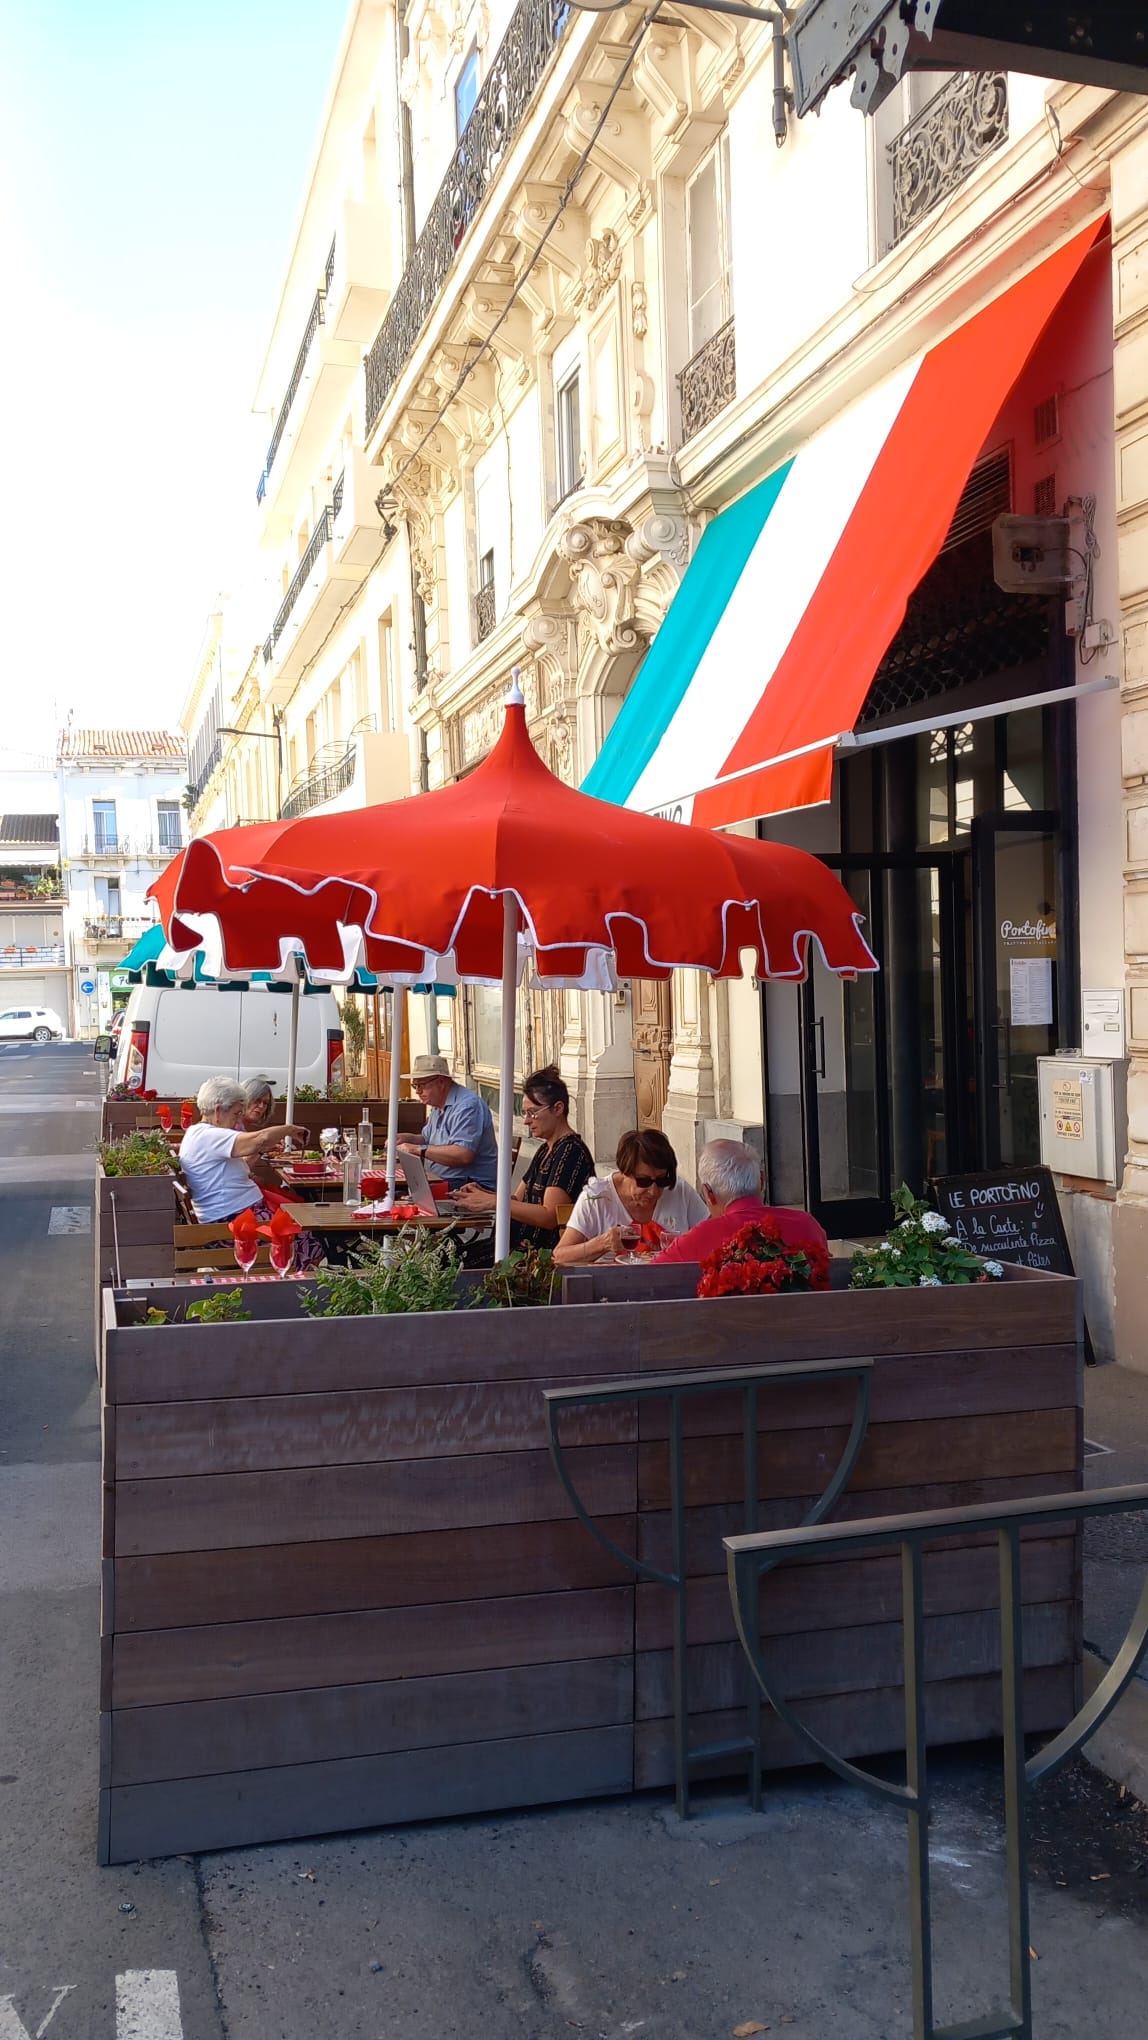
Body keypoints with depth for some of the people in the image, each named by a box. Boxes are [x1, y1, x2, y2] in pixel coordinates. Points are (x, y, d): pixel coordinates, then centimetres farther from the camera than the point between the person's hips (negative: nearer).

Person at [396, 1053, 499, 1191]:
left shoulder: (467, 1106, -15)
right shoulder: (439, 1105, 18)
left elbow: (463, 1155, -27)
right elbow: (427, 1140, 31)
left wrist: (419, 1149, -22)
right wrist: (406, 1139, 10)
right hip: (441, 1181, 10)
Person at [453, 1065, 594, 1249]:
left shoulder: (571, 1151, -11)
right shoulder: (545, 1150, 20)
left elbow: (549, 1217, -20)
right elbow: (519, 1201, 20)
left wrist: (493, 1202, -20)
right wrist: (482, 1194, 1)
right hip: (523, 1243, 9)